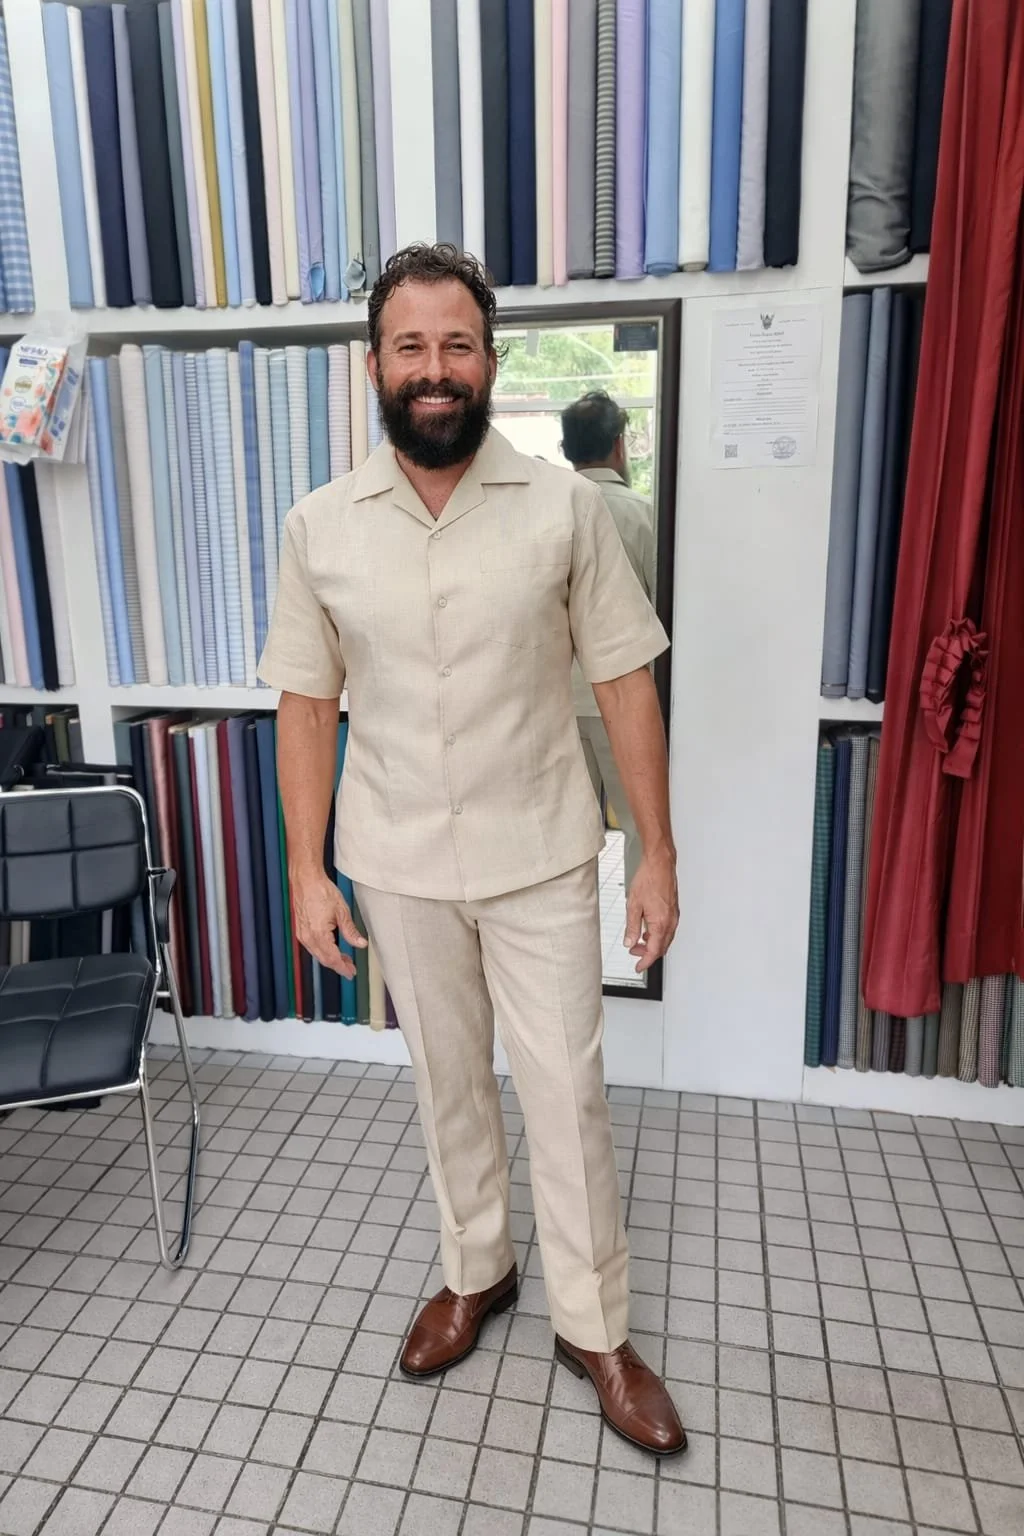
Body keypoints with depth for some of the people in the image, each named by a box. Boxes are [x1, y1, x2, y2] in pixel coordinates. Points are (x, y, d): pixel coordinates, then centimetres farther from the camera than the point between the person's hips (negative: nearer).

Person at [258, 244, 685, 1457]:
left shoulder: (565, 506, -8)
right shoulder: (320, 525, -4)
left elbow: (623, 681, -4)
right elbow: (307, 705, 1)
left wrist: (657, 850, -6)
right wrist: (305, 870, -2)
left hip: (541, 858, -1)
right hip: (399, 868, 2)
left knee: (566, 1092, 8)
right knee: (448, 1083, 18)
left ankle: (594, 1327, 31)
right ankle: (475, 1271, 43)